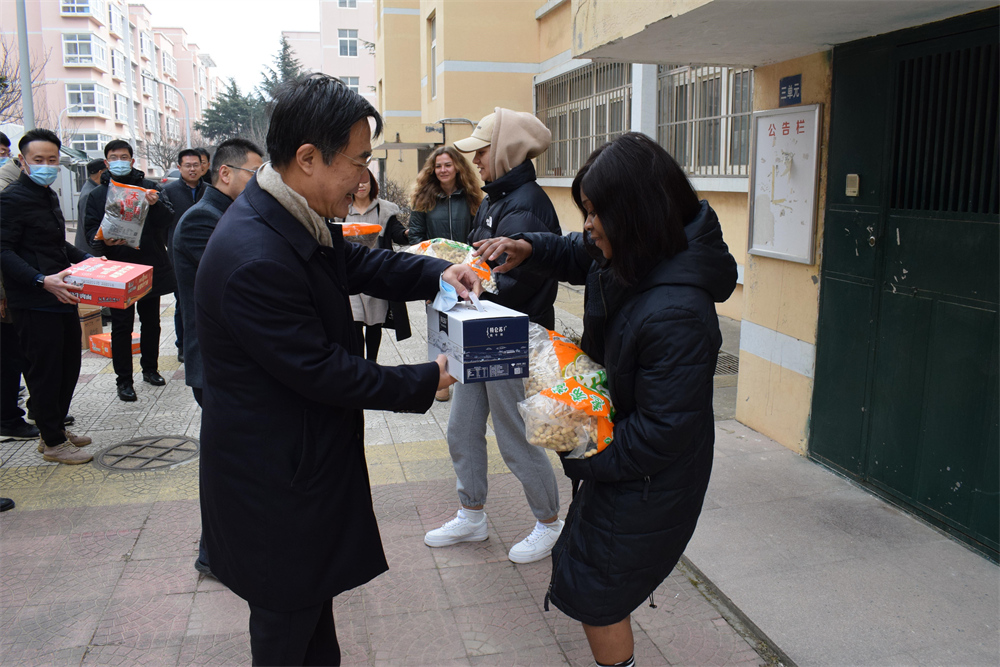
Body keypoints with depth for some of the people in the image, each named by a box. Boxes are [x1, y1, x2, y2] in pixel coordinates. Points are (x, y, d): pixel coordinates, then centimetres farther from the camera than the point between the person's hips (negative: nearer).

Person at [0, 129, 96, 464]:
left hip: (62, 298, 9)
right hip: (34, 305, -9)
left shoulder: (49, 196, 16)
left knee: (68, 367, 16)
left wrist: (87, 259, 15)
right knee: (44, 372, 1)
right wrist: (42, 280, -29)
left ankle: (56, 428, 31)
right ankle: (53, 442, 13)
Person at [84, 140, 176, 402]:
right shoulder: (97, 195, 5)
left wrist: (156, 204, -26)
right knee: (121, 327, 1)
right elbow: (91, 231, 2)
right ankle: (124, 379, 10)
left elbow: (168, 220, -6)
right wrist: (104, 240, -21)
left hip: (152, 268, 1)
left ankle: (150, 368, 30)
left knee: (151, 322, 14)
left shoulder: (149, 187, 5)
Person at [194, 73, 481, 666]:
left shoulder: (294, 216, -3)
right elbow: (320, 371, -27)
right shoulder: (256, 259, -33)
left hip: (305, 449, 10)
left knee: (314, 592, 28)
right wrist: (425, 382, -17)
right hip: (274, 478, -10)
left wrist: (436, 273, -3)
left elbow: (354, 262, 13)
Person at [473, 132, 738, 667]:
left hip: (648, 481, -9)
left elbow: (662, 432, -29)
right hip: (618, 454, 9)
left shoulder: (677, 313, -35)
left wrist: (584, 460, -16)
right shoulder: (625, 256, -8)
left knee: (593, 593, 8)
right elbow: (579, 256, 16)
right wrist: (529, 250, -4)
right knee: (577, 563, 24)